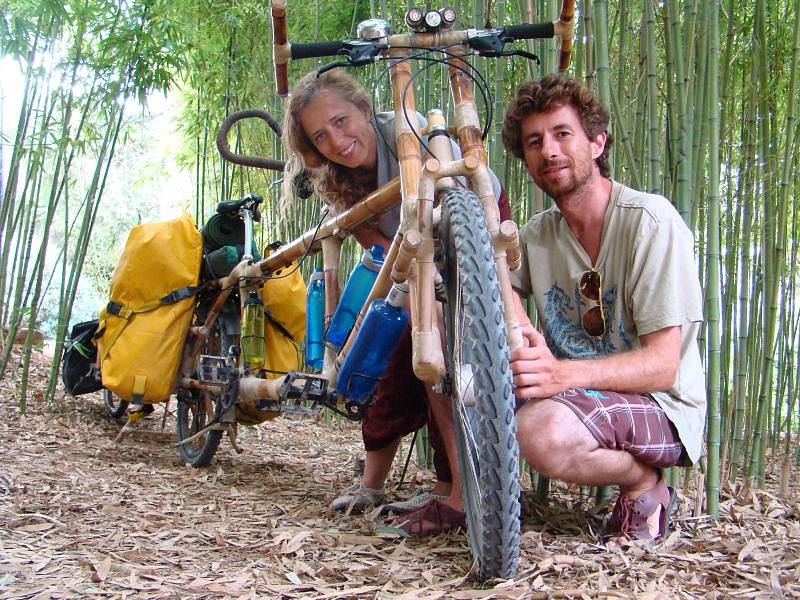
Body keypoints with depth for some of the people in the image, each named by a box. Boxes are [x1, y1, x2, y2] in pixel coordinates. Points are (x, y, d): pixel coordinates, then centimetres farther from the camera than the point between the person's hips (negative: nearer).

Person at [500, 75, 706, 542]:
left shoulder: (650, 219, -15)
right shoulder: (537, 234, 5)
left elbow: (662, 366, -21)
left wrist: (564, 373, -39)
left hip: (662, 408, -6)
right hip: (575, 395, 6)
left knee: (545, 430, -37)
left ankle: (645, 487, -5)